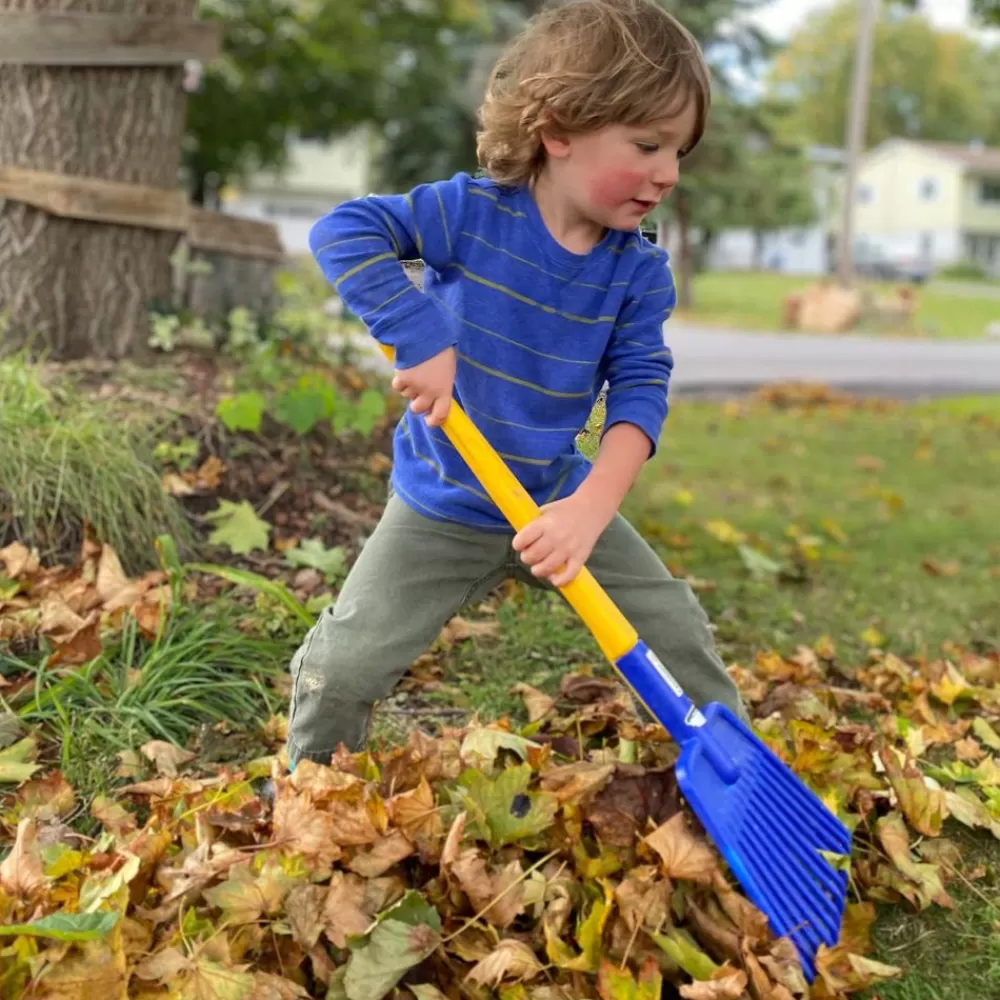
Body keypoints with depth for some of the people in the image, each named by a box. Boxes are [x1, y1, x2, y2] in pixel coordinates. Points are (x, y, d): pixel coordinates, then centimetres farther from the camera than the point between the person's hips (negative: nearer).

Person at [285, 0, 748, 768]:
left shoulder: (640, 271, -9)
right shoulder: (471, 212, -18)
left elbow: (641, 389, -14)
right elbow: (343, 231, -22)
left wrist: (591, 507, -29)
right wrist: (420, 340, -32)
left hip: (558, 498, 3)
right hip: (442, 512, -2)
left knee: (679, 637, 4)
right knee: (340, 669, -4)